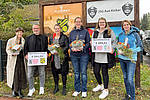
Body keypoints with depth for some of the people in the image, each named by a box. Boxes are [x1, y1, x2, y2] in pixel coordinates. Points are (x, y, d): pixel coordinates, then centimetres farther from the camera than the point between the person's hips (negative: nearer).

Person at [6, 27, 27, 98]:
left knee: (21, 74, -1)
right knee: (13, 74, -1)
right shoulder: (10, 40, 1)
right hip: (13, 60, -3)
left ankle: (19, 90, 9)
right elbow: (7, 49, -1)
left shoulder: (23, 40, 11)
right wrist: (12, 53, -19)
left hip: (21, 59, 3)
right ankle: (14, 90, 15)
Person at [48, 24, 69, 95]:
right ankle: (56, 87, 26)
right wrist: (52, 51, -4)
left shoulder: (64, 37, 1)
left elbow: (67, 47, -6)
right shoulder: (51, 38, 15)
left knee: (63, 73, 0)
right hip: (54, 58, 4)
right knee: (54, 72, 9)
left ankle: (64, 88, 13)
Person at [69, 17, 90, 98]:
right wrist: (72, 48, -9)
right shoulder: (72, 32, 13)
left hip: (83, 54, -3)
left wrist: (83, 48, -17)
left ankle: (84, 90, 13)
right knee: (76, 73, 9)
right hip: (74, 55, 3)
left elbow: (88, 42, 0)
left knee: (83, 73, 0)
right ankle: (77, 90, 22)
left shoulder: (85, 31, 4)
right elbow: (69, 43, 11)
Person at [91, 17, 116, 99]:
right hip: (96, 55, 5)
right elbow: (92, 42, 21)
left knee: (104, 72, 1)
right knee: (96, 71, 10)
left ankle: (105, 90, 16)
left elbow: (114, 42, 2)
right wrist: (92, 44, -1)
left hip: (105, 55, -4)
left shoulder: (110, 32, 3)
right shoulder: (95, 32, 16)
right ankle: (100, 85, 36)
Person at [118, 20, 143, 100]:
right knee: (125, 77, 13)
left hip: (131, 59, -4)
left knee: (130, 79, -10)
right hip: (122, 58, 5)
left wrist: (131, 50, -19)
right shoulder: (120, 35, 7)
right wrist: (119, 51, -4)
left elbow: (140, 47, -3)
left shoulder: (135, 34, -4)